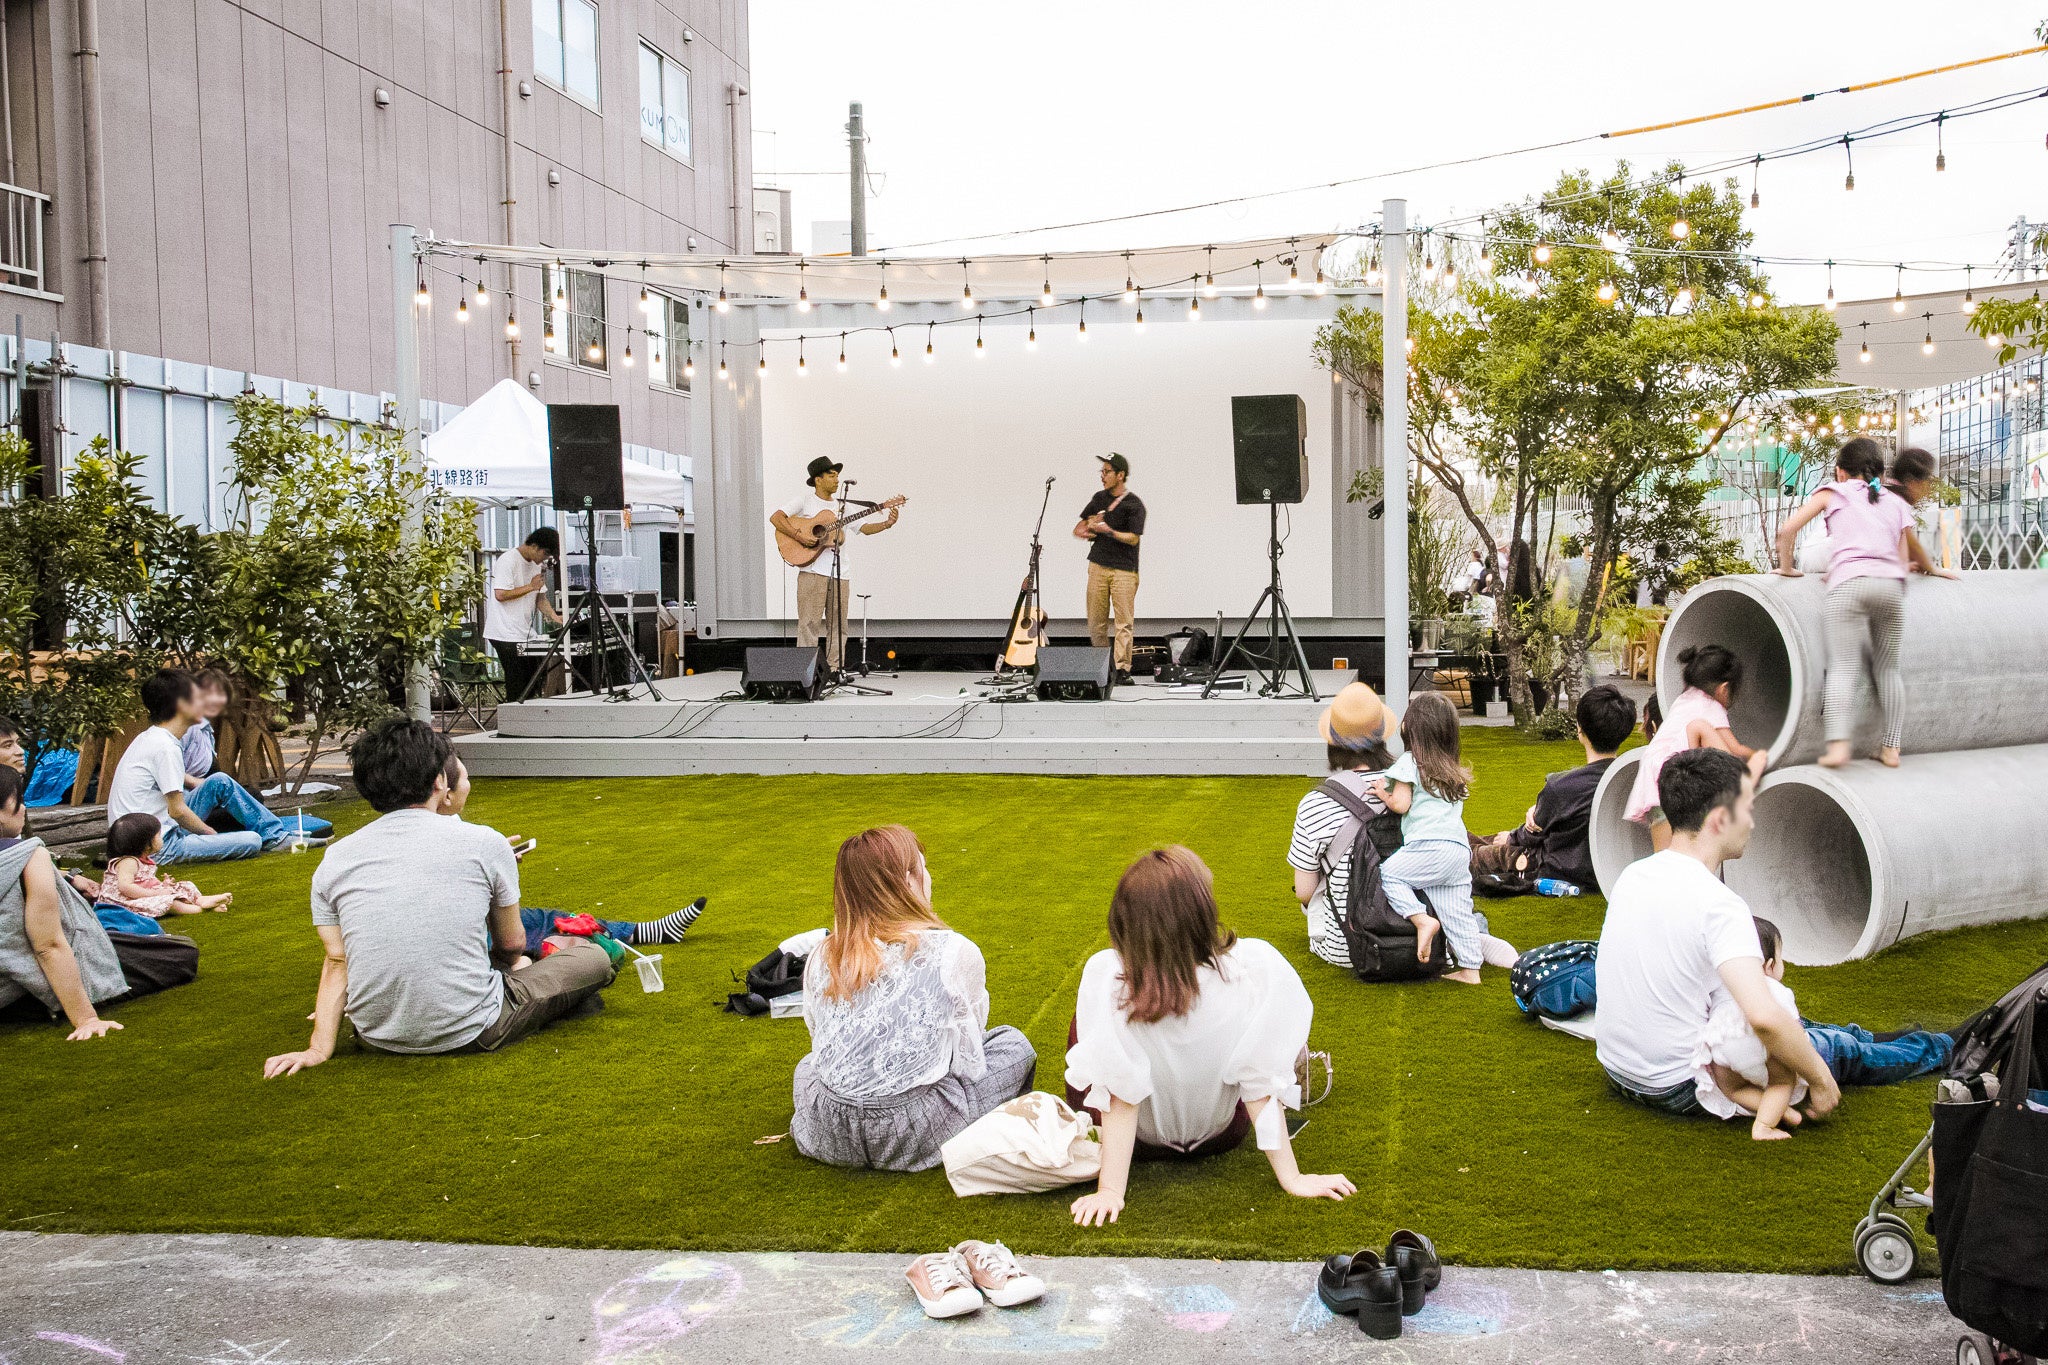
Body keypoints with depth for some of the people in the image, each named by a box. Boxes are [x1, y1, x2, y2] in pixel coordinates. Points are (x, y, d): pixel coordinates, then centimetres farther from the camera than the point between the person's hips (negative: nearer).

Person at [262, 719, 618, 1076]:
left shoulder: (333, 860, 1)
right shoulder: (484, 843, -7)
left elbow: (336, 962, -1)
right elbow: (511, 945, 8)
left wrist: (320, 1048, 3)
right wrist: (516, 964, 30)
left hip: (378, 1040, 6)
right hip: (470, 1034, -5)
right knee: (594, 957, 15)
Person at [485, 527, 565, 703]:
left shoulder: (537, 564, 14)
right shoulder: (508, 561, -13)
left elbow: (540, 597, 19)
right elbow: (500, 594, -20)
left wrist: (555, 617, 3)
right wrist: (531, 586, -14)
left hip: (526, 634, 9)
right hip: (507, 635, -9)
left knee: (533, 681, 7)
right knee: (517, 688, -8)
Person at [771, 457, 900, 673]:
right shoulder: (805, 500, 2)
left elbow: (865, 528, 17)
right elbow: (775, 517, -8)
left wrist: (887, 524, 0)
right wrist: (799, 535, -19)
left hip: (840, 574, 5)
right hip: (812, 572, -5)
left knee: (838, 626, 6)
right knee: (809, 624, -6)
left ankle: (834, 670, 12)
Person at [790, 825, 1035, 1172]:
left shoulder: (821, 958, 2)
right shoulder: (955, 951, -10)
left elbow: (821, 1041, 12)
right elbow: (967, 1050, 2)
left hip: (830, 1136, 5)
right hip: (915, 1137, -5)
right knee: (1012, 1043, 16)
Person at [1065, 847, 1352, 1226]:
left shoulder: (1106, 976, -33)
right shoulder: (1256, 968, -31)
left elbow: (1117, 1097, -29)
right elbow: (1261, 1086, -24)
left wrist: (1110, 1190, -21)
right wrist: (1292, 1177, -14)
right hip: (1219, 1135, 1)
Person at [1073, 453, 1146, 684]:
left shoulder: (1134, 504, -5)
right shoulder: (1099, 498, 14)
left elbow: (1133, 538, -12)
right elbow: (1082, 524, 26)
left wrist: (1108, 531, -22)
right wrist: (1083, 531, 3)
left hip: (1124, 571, -5)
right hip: (1097, 566, 5)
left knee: (1124, 622, -7)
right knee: (1095, 622, 5)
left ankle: (1122, 668, -7)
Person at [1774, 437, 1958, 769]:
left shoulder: (1834, 492, 18)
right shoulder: (1897, 503, 26)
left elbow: (1787, 530, 9)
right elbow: (1908, 559, 23)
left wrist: (1787, 567, 21)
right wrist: (1931, 569, 43)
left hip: (1849, 582, -3)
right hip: (1892, 585, 3)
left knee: (1844, 667, -8)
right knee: (1887, 668, 12)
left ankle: (1838, 745, -22)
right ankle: (1891, 748, 10)